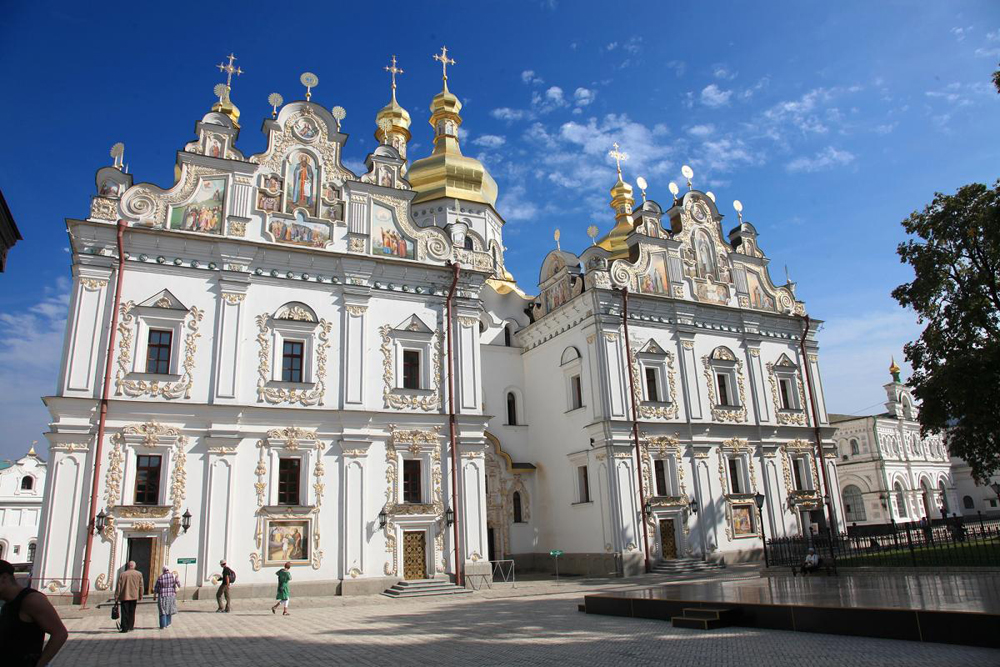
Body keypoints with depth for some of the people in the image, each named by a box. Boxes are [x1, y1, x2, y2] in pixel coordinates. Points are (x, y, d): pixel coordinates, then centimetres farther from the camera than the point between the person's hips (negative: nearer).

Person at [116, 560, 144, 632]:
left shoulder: (122, 574, 3)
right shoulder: (139, 574, 3)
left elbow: (118, 587, 1)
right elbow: (141, 586, 4)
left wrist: (118, 598, 5)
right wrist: (140, 596, 11)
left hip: (124, 596, -1)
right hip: (134, 596, 1)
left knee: (125, 613, 2)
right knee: (132, 612, 10)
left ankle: (125, 628, -2)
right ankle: (130, 627, 12)